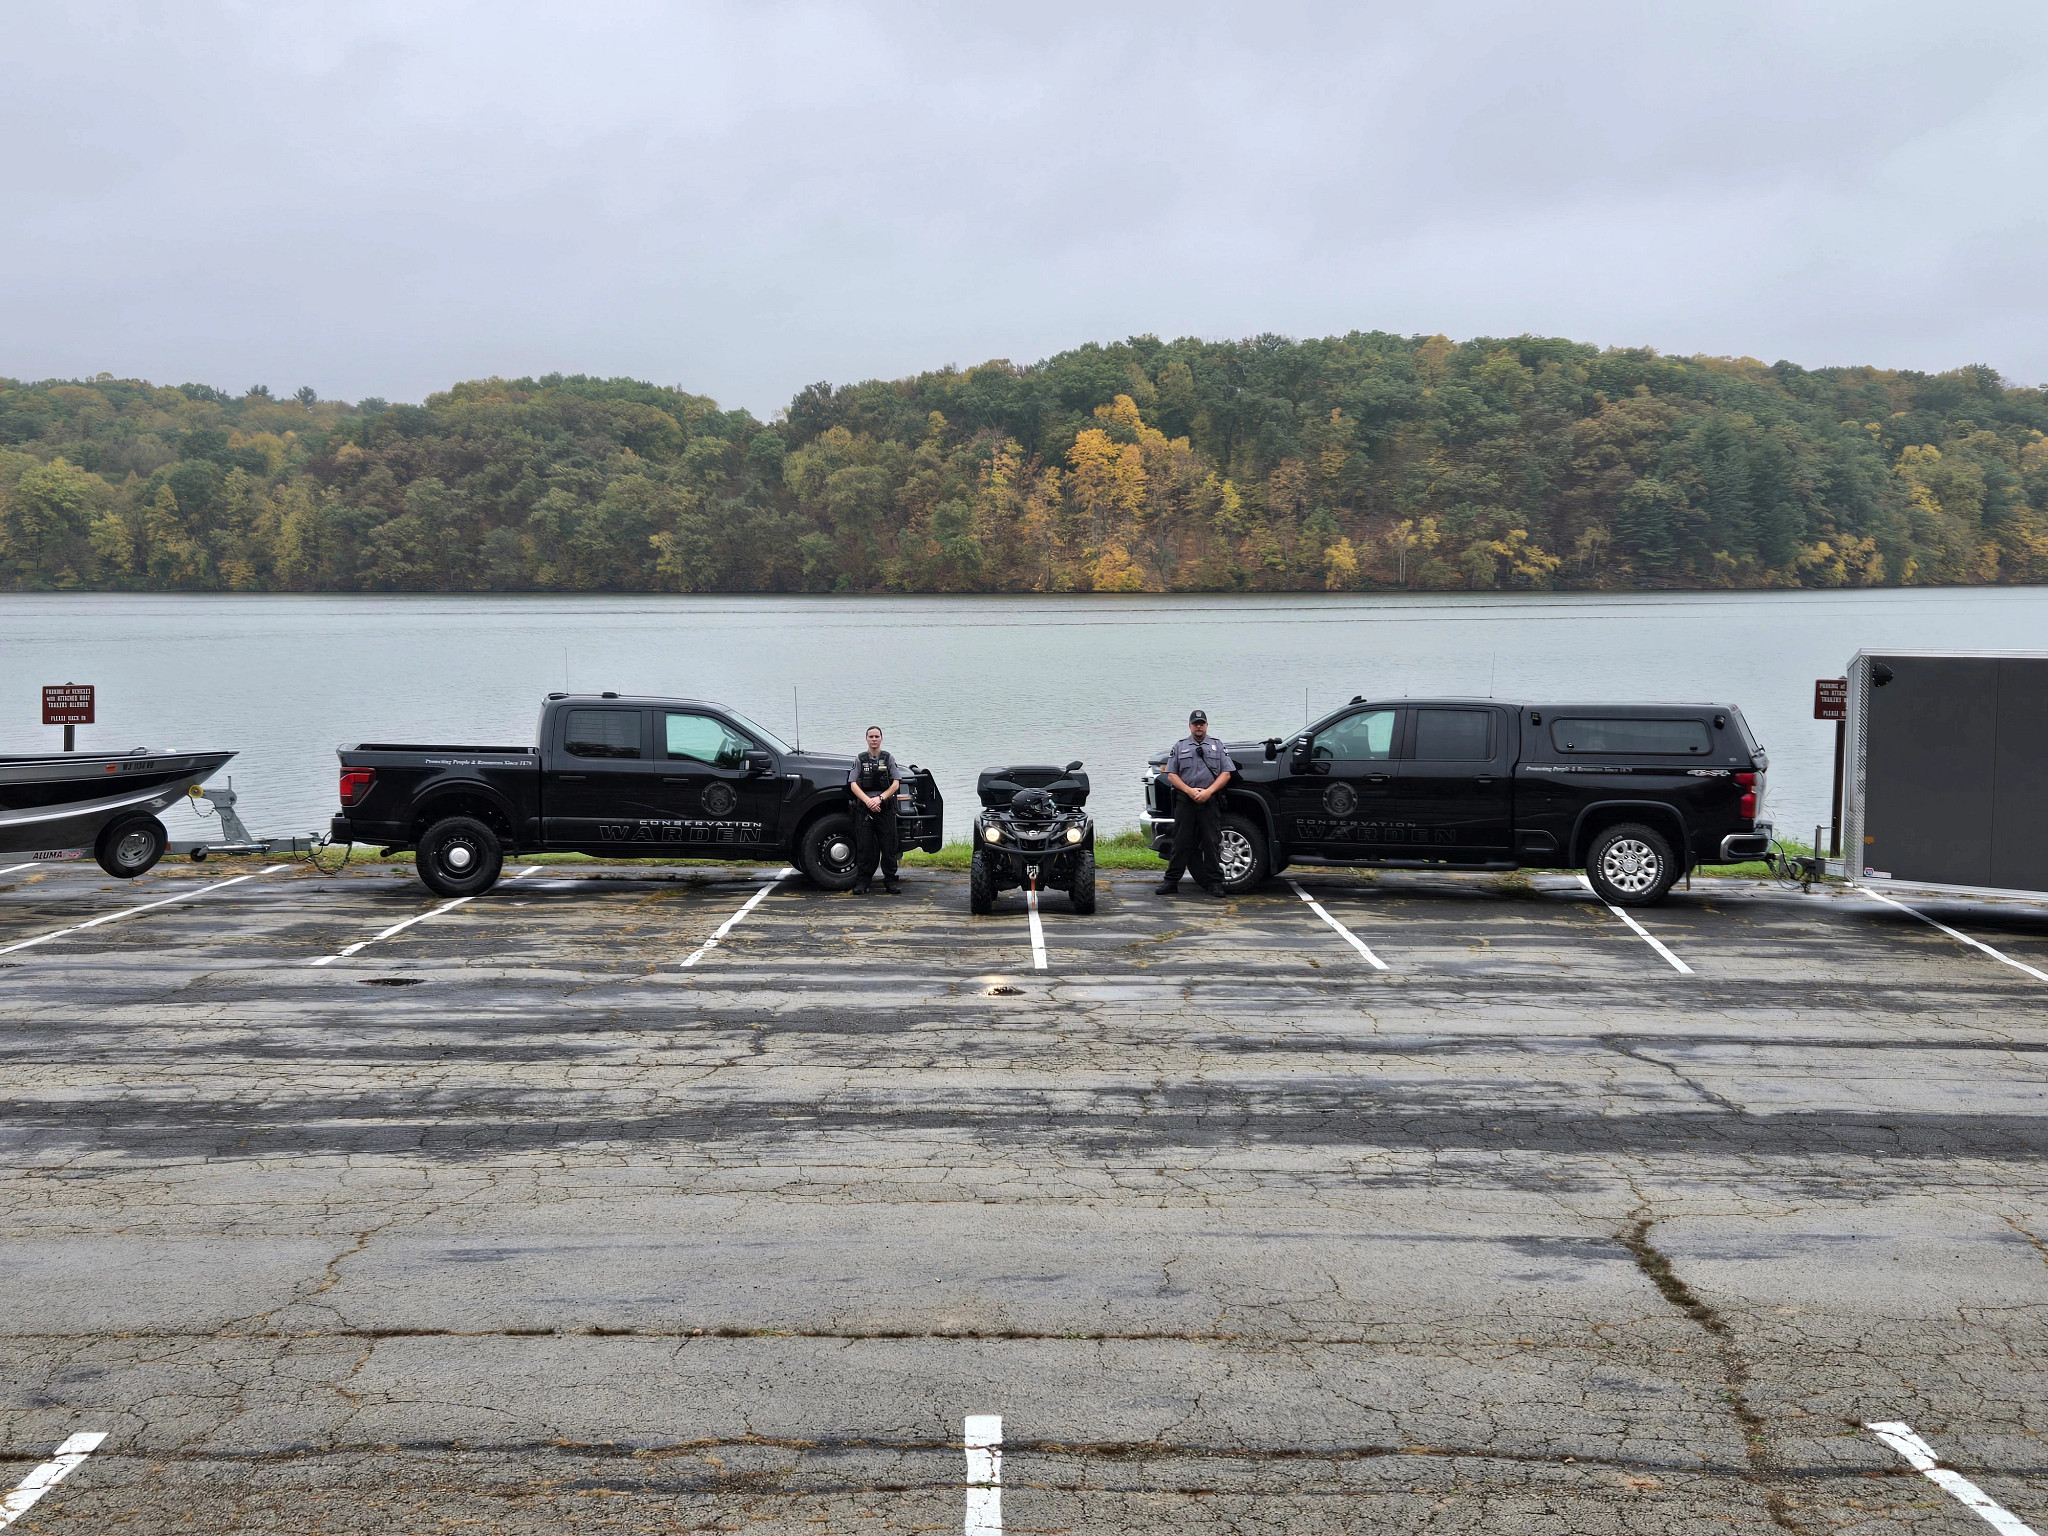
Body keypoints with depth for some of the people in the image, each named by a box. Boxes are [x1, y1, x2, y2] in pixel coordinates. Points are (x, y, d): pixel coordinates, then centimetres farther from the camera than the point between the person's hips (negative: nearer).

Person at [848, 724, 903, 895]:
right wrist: (868, 801, -14)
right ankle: (863, 881, 5)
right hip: (864, 808, 0)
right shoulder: (860, 760, 8)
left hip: (885, 808, 0)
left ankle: (890, 881, 6)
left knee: (888, 846, 0)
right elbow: (853, 785, 1)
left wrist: (880, 798, -13)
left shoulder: (889, 759, 9)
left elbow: (896, 784, 2)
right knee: (864, 847, -1)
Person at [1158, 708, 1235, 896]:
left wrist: (1208, 791, -10)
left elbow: (1226, 773, 4)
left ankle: (1215, 882, 5)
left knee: (1212, 843, 0)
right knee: (1181, 843, 1)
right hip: (1185, 802, 0)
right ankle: (1171, 881, 5)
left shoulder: (1217, 746, 12)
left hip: (1210, 802, 0)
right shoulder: (1180, 746, 12)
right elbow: (1171, 775, 6)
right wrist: (1189, 791, -9)